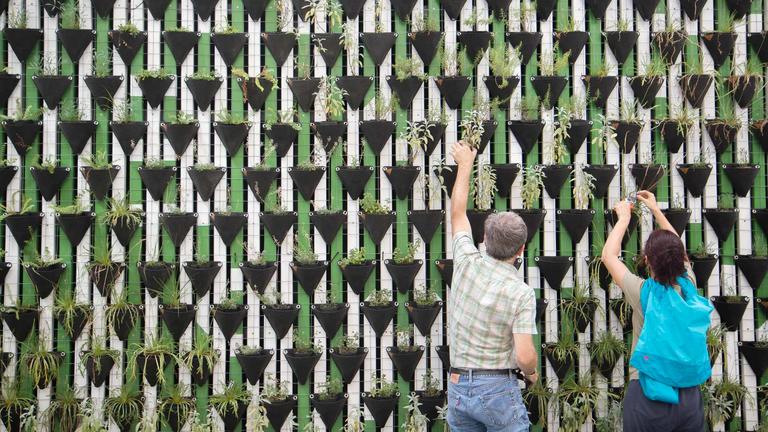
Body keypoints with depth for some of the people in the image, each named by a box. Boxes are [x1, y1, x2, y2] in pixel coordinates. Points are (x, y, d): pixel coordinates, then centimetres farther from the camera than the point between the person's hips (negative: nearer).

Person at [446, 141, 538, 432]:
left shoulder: (467, 263, -2)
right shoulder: (522, 293, -13)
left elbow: (457, 214, 14)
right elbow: (524, 356, -18)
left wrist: (465, 165, 26)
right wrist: (531, 372, 6)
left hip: (456, 387, 5)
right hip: (497, 388, -5)